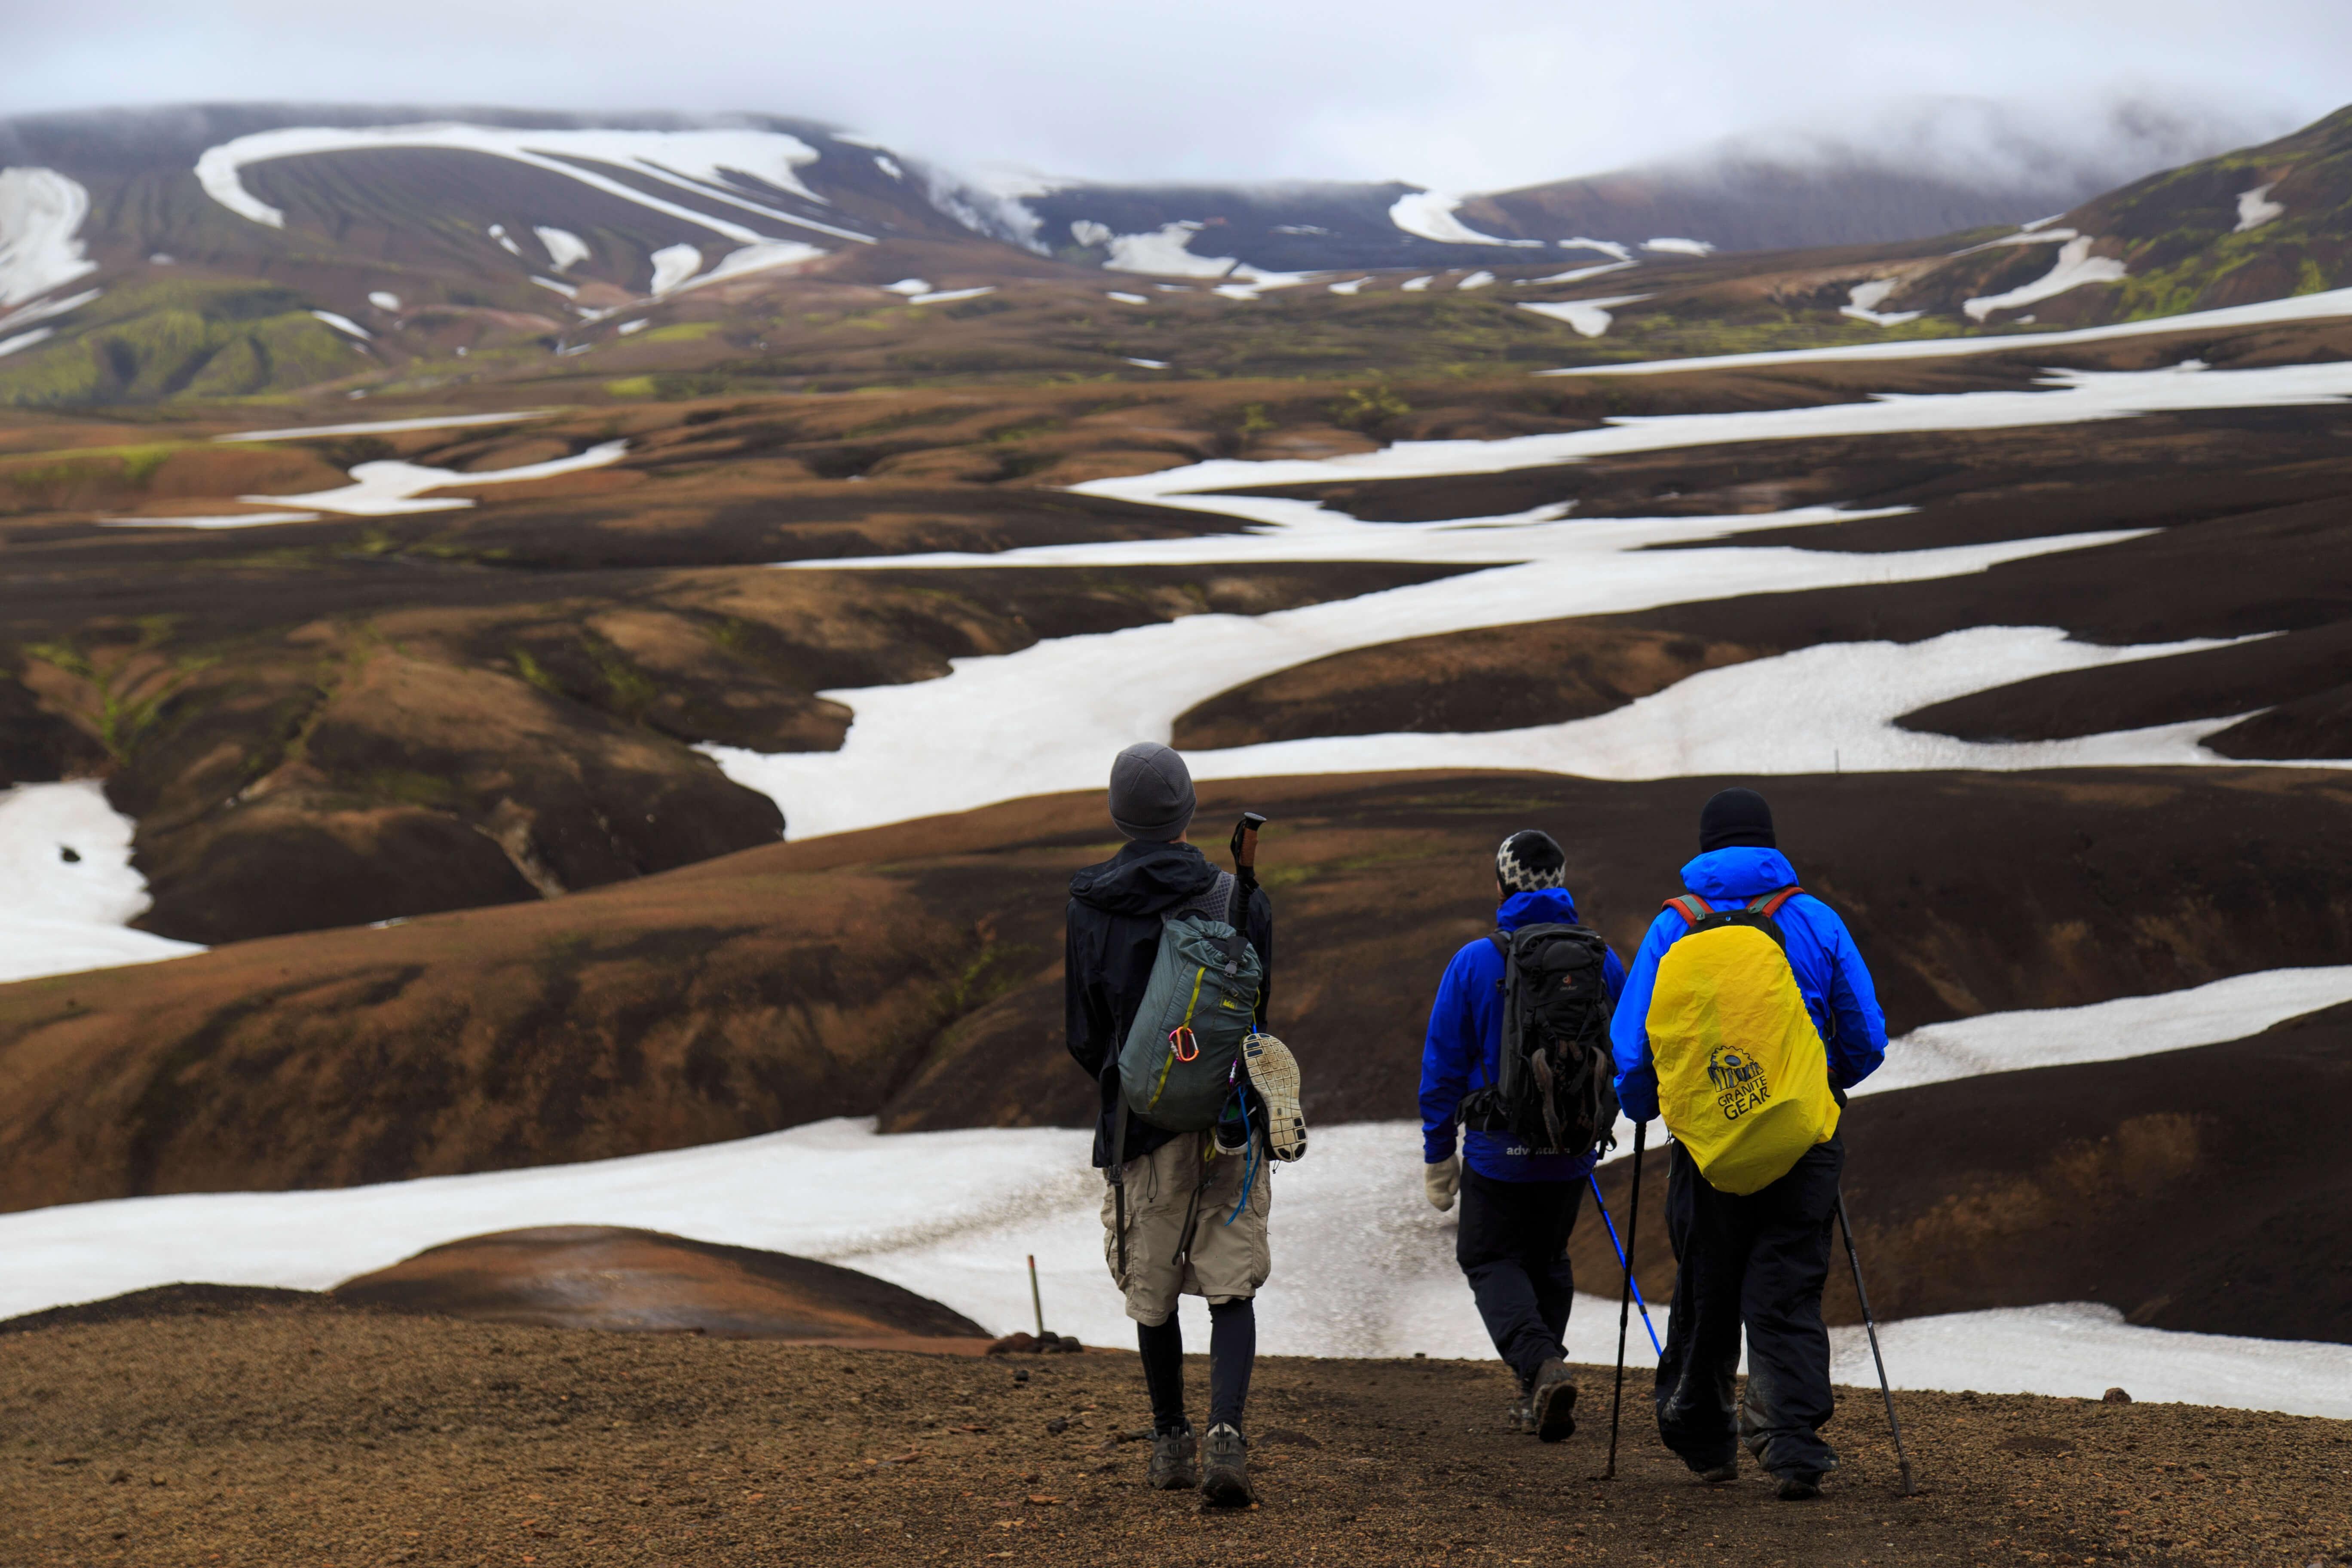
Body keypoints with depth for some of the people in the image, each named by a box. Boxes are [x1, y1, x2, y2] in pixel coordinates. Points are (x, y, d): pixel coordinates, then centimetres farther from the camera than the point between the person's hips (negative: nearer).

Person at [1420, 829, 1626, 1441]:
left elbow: (1444, 1067, -6)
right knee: (1548, 1260, 21)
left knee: (1492, 1261, 9)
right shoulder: (1601, 962, -3)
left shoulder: (1474, 963, -11)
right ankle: (1539, 1397, 25)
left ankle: (1541, 1364, -17)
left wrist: (1438, 1154, 3)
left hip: (1498, 1150, -3)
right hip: (1572, 1155, 3)